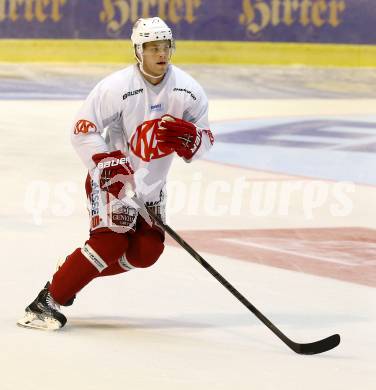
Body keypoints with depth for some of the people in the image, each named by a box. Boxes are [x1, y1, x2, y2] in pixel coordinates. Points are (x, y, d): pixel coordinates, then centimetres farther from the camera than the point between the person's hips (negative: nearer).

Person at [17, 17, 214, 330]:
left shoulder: (189, 91, -6)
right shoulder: (116, 87, -20)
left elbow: (205, 140, 0)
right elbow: (82, 130, -17)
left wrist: (189, 137, -23)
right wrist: (106, 163, -27)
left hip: (152, 183, 6)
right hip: (112, 175, -6)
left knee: (146, 252, -4)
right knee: (112, 240, -23)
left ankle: (71, 275, 14)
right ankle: (48, 302, -19)